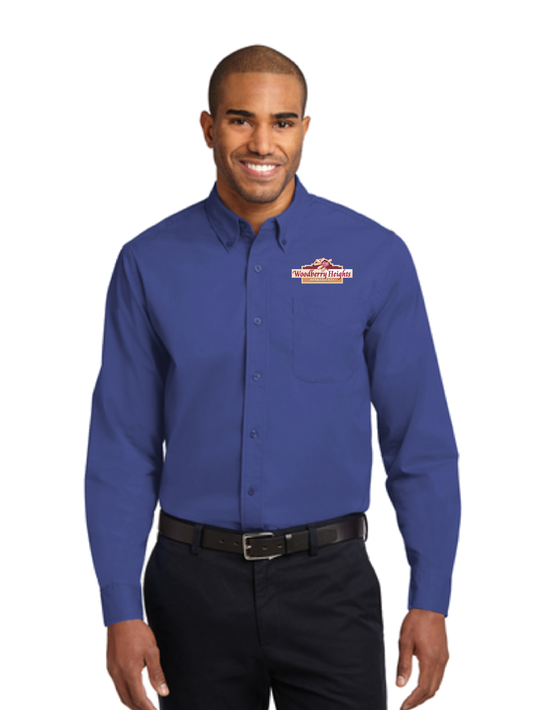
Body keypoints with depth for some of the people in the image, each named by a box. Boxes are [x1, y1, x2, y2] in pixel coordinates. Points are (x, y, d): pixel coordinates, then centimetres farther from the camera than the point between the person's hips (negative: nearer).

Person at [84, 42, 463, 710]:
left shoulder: (377, 256, -2)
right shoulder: (148, 263, 0)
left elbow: (421, 442, -1)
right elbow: (121, 451, 0)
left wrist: (430, 602, -4)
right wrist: (121, 611, -5)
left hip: (330, 581, -1)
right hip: (197, 584, 1)